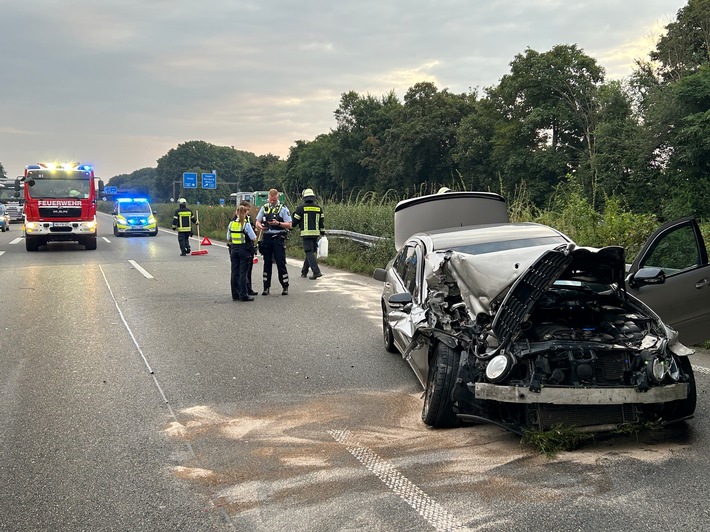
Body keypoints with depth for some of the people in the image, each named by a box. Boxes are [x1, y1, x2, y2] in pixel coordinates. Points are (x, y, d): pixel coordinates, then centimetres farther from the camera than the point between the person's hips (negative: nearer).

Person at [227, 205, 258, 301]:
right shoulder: (246, 224, -11)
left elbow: (228, 239, 9)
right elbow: (253, 238, -9)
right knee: (243, 273, -2)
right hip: (245, 249, -4)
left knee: (234, 272, 9)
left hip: (234, 249, 4)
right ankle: (243, 295, -2)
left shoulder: (231, 224, 3)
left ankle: (235, 295, 13)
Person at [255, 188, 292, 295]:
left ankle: (285, 287, 5)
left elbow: (289, 225, -5)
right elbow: (257, 222, 13)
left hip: (278, 238, -4)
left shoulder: (283, 208, 0)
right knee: (267, 263, 7)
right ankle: (266, 287, 13)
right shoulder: (264, 208, 12)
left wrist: (278, 223, -21)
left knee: (281, 263, -4)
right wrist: (260, 227, -10)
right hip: (266, 237, 4)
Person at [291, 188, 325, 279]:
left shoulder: (301, 208, -4)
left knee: (309, 252, -6)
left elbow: (294, 221, -1)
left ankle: (316, 272, -19)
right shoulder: (319, 208, 8)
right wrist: (322, 233, 18)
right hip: (316, 233, 5)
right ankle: (304, 272, 22)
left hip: (306, 233, -5)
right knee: (310, 252, 14)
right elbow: (322, 221, 11)